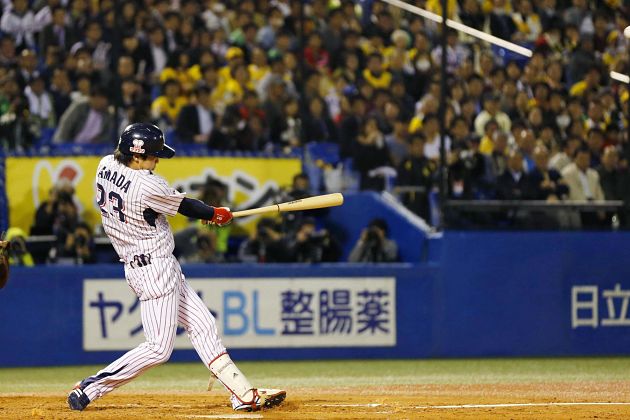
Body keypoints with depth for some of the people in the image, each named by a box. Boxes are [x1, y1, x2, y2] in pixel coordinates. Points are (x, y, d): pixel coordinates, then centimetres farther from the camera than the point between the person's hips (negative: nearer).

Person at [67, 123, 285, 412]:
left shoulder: (106, 165, 1)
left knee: (202, 326, 11)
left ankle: (243, 395, 12)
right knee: (158, 348, -6)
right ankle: (90, 388, -3)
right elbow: (184, 206, -7)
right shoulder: (146, 185, -23)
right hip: (155, 269, -10)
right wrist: (216, 214, 13)